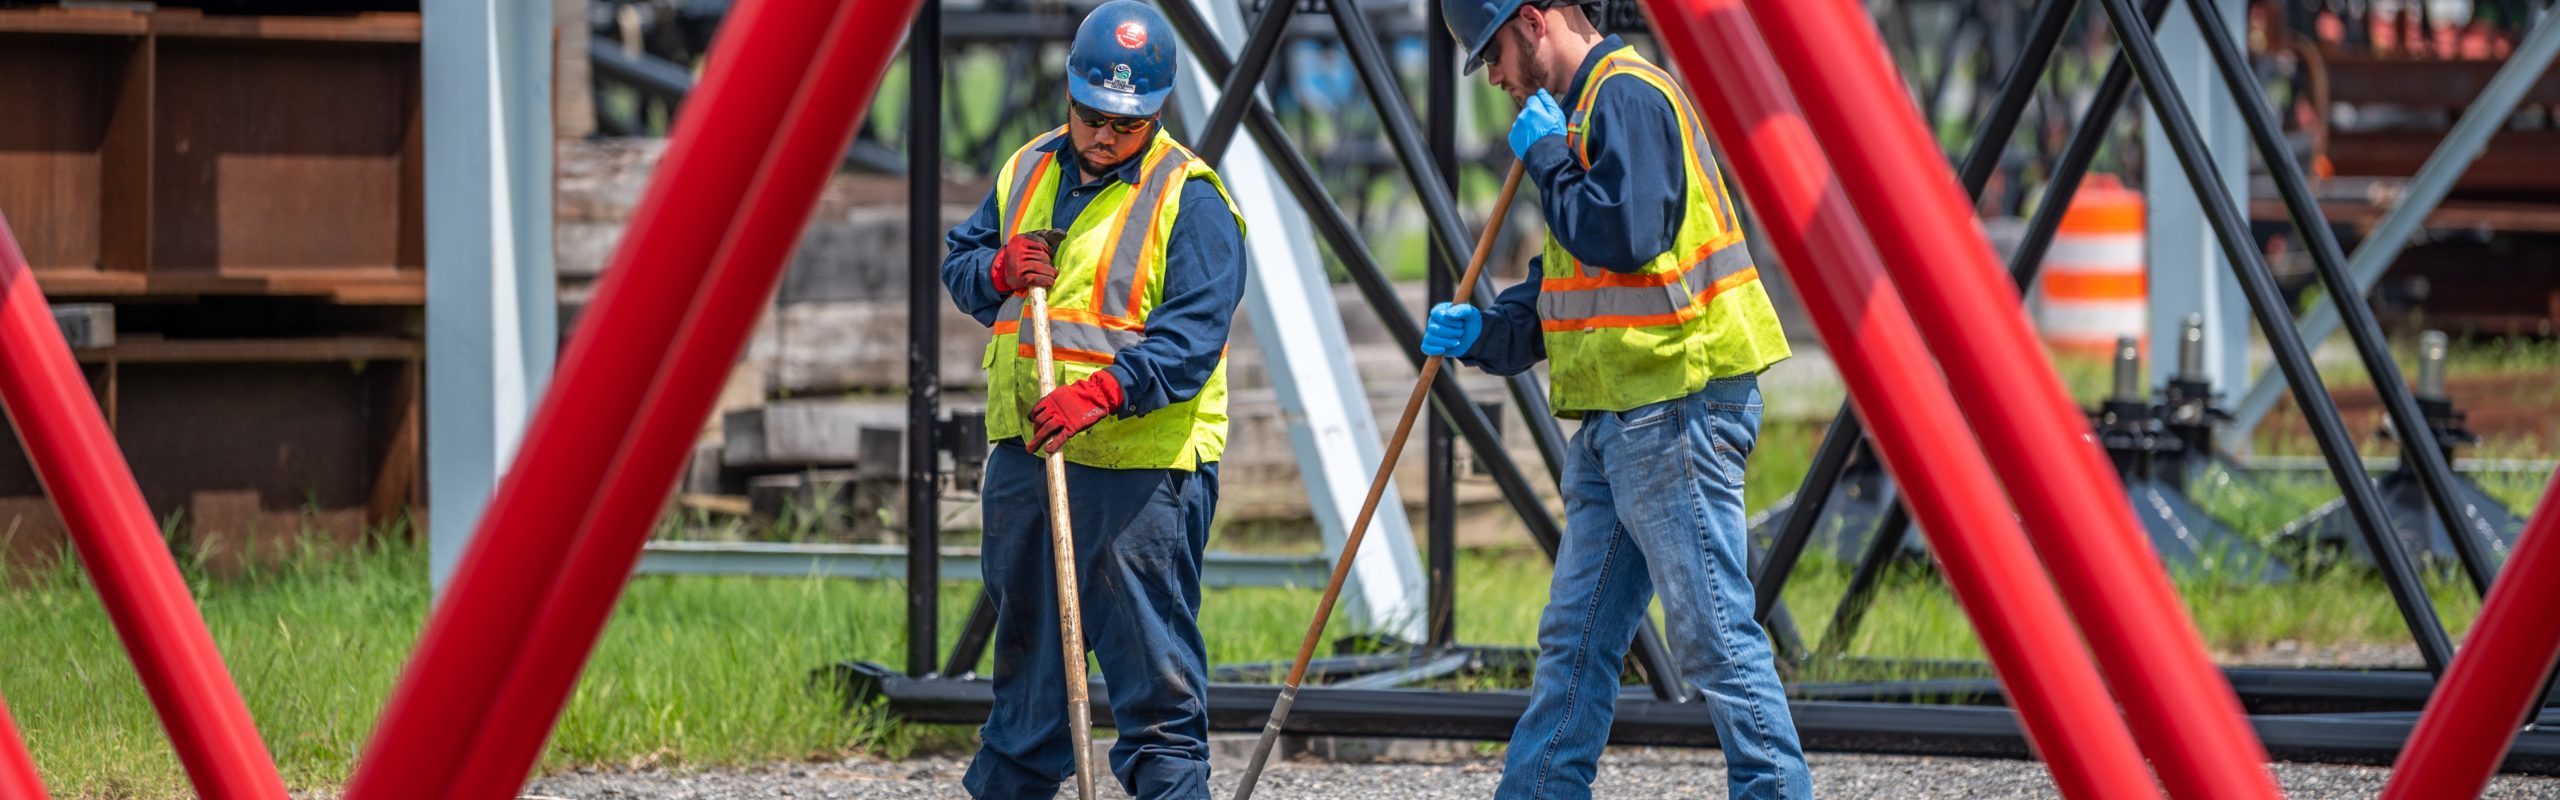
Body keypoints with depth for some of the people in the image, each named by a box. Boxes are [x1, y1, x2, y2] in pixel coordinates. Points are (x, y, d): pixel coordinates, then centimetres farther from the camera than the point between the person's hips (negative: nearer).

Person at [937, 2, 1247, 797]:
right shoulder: (1028, 172, 11)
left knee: (1155, 670, -6)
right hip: (1025, 457, 6)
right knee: (1025, 650, 19)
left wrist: (1102, 391, -31)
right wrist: (1000, 270, -5)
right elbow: (958, 264, 18)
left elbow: (1192, 335, -17)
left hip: (1142, 468, -6)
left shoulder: (1188, 198, -9)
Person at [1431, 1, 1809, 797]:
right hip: (1617, 417, 11)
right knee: (1574, 641, 11)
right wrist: (1483, 332, 9)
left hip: (1676, 409, -11)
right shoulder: (1588, 108, 20)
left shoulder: (1629, 97, -12)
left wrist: (1545, 155, -12)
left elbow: (1623, 235, -26)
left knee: (1713, 633, -9)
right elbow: (1569, 277, 25)